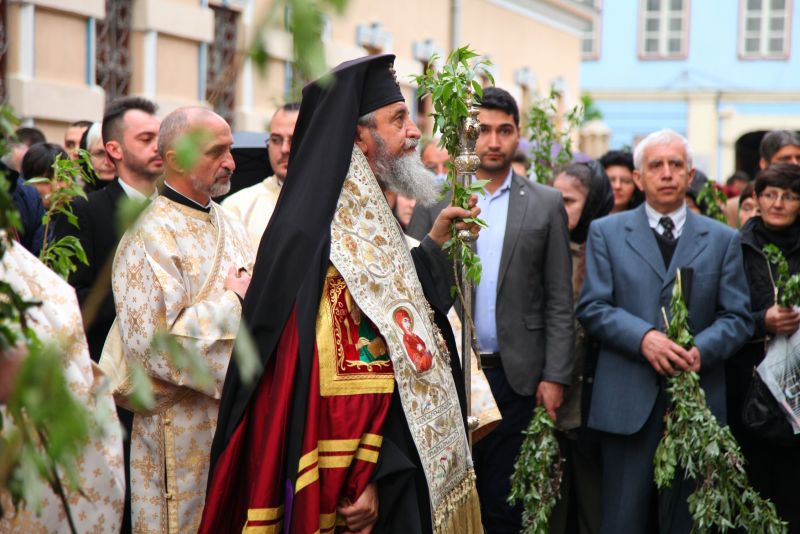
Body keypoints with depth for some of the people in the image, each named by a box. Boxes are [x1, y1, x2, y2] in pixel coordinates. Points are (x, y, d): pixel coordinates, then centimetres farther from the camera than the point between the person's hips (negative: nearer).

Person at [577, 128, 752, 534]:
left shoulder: (723, 240, 11)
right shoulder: (605, 233, 8)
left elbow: (737, 317, 6)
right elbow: (592, 307, -1)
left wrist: (701, 349, -14)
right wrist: (644, 337, -17)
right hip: (628, 400, -1)